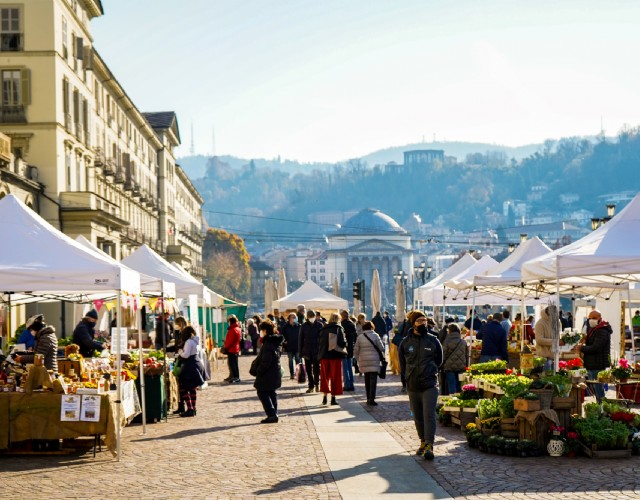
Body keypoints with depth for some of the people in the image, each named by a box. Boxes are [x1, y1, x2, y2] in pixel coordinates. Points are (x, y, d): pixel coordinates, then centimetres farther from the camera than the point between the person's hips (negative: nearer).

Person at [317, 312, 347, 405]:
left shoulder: (323, 329, 3)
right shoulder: (339, 329, -6)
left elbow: (319, 342, 5)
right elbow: (342, 343, -12)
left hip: (325, 356, 3)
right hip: (336, 356, -3)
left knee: (325, 377, 12)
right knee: (335, 377, 5)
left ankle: (325, 397, 11)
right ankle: (333, 397, 3)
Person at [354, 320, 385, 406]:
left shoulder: (360, 337, 4)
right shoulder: (375, 335, -5)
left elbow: (356, 351, 5)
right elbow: (381, 348, -4)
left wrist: (358, 360, 17)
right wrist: (382, 355, 17)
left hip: (364, 362, 3)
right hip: (374, 361, -3)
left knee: (367, 380, 14)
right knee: (373, 380, -4)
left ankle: (368, 399, 17)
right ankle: (372, 399, -14)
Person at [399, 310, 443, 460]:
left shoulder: (433, 340, 0)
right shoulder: (406, 342, 3)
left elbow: (439, 360, 12)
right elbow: (402, 363, 15)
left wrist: (429, 372, 8)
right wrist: (410, 375, 11)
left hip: (430, 385, -3)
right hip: (412, 386, 3)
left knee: (429, 415, -13)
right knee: (418, 417, 12)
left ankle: (429, 445, -17)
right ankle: (423, 441, 26)